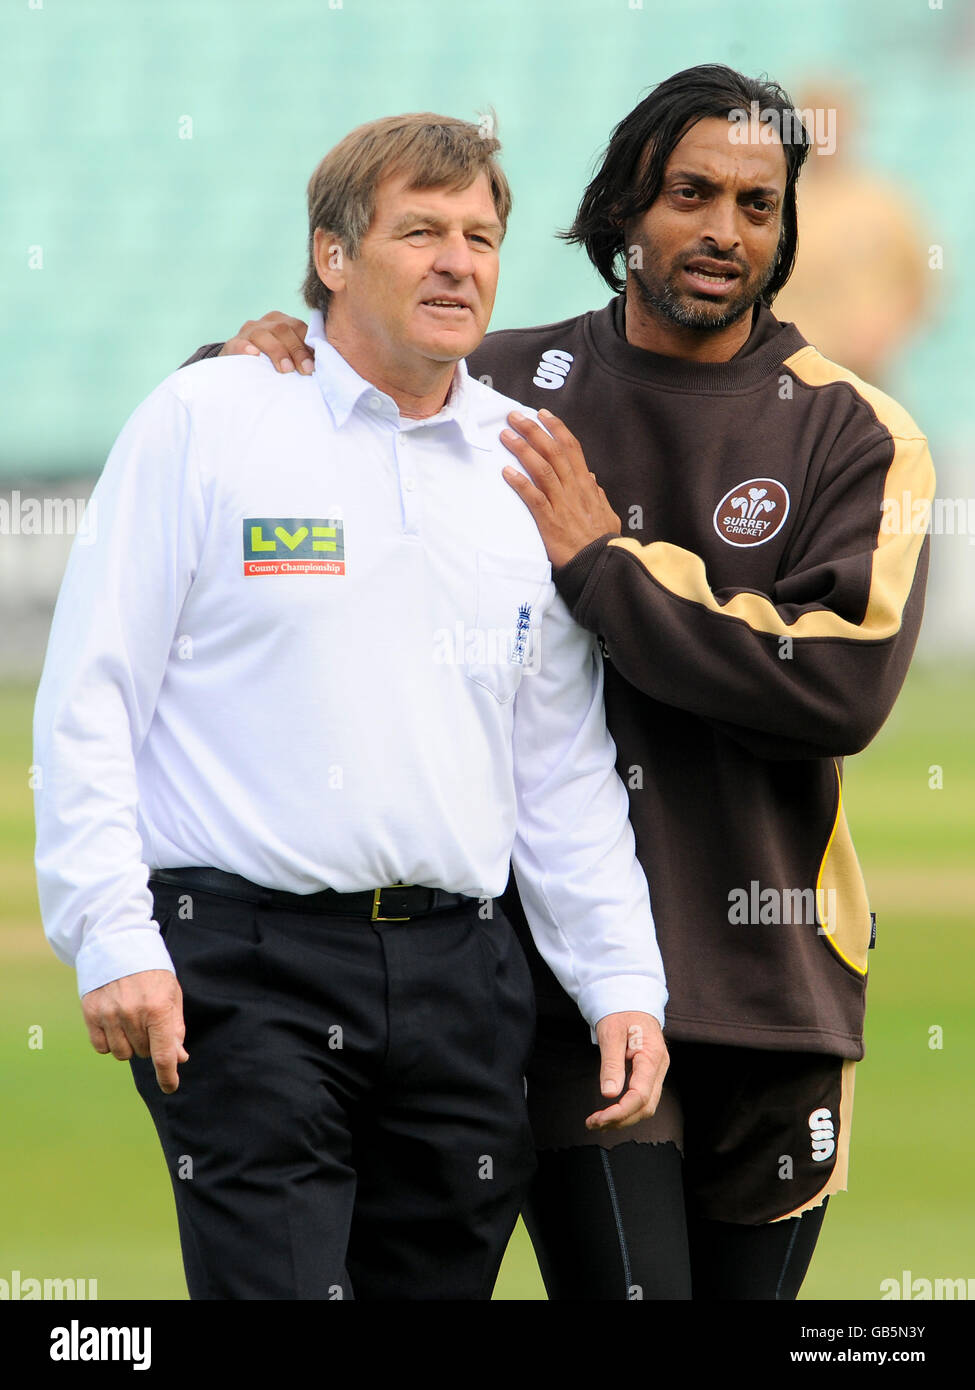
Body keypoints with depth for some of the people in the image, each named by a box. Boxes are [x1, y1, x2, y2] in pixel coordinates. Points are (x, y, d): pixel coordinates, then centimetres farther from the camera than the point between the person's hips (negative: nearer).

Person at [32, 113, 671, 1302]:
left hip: (458, 974, 5)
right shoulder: (205, 421, 1)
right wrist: (110, 939, -11)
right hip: (246, 965, -5)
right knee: (275, 1288, -14)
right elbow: (88, 699, -2)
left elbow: (567, 769, 19)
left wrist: (624, 984, 11)